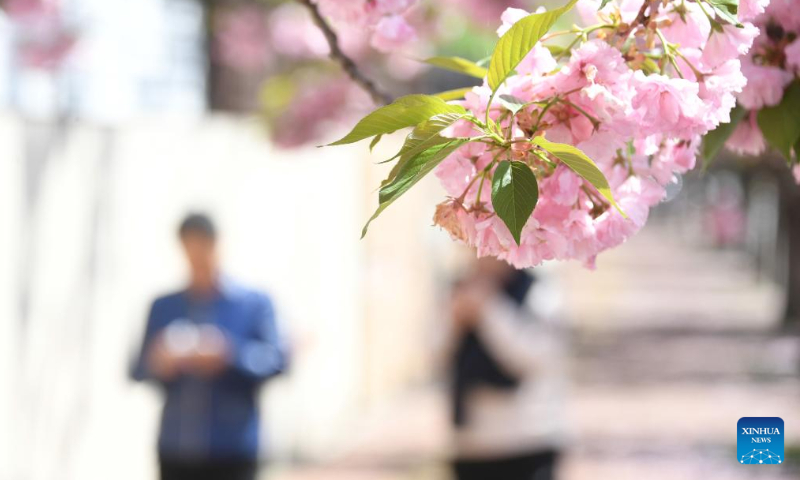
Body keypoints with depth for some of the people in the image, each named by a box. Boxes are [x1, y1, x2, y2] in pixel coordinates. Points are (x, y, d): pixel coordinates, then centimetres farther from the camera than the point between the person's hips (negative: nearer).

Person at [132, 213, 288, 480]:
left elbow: (276, 359, -7)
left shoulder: (253, 303, 3)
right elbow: (138, 371, 9)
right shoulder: (164, 308, 12)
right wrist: (159, 364, -14)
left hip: (231, 452, -3)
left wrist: (230, 354, -24)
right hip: (175, 450, 3)